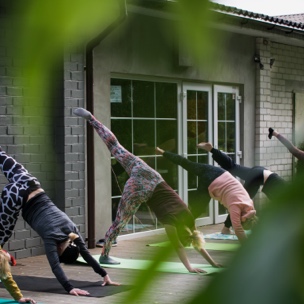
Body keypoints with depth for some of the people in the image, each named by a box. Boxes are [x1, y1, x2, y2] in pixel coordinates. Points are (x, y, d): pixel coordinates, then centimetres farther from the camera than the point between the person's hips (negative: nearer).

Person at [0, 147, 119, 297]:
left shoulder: (72, 229, -10)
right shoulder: (51, 236, -26)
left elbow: (86, 253, -5)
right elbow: (55, 266, -35)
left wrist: (104, 275, -8)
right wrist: (70, 288, -43)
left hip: (31, 186, 6)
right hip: (17, 196, -6)